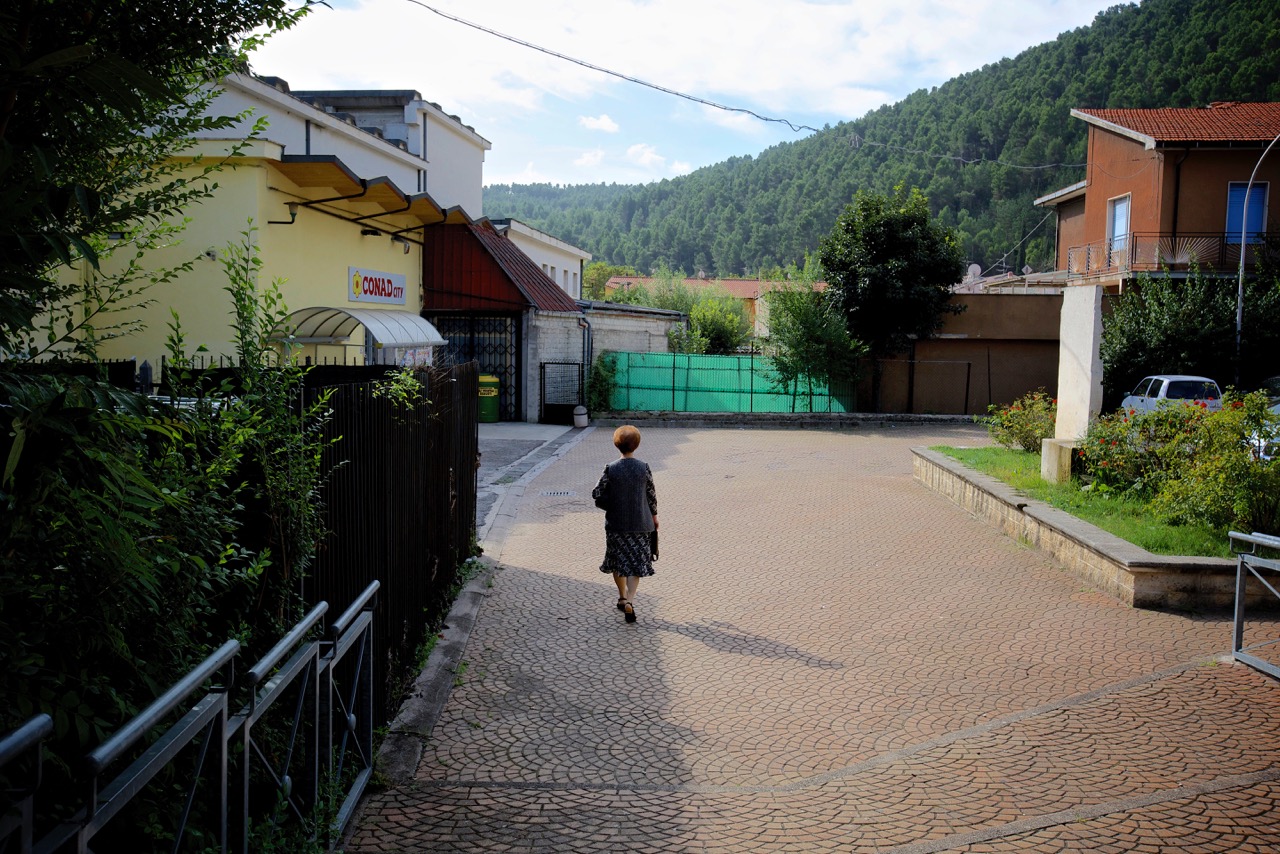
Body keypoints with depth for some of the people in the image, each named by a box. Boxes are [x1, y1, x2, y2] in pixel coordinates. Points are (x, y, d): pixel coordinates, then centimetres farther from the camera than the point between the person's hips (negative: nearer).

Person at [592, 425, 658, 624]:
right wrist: (654, 515, 15)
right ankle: (629, 601, -10)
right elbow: (651, 494, 0)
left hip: (616, 523, 0)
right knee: (636, 562, 4)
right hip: (640, 523, 0)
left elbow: (597, 493, -8)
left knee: (618, 561, 18)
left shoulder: (611, 469, -10)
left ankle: (622, 597, 29)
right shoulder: (644, 467, -8)